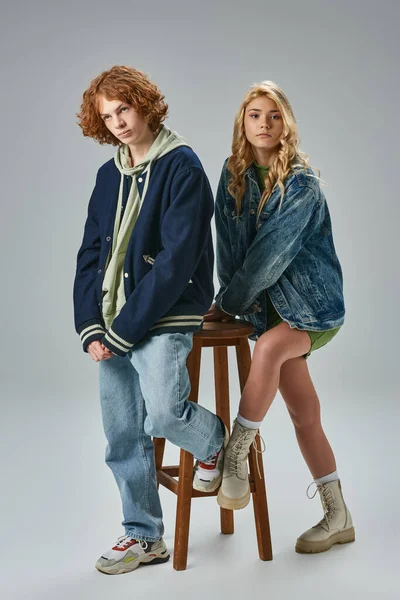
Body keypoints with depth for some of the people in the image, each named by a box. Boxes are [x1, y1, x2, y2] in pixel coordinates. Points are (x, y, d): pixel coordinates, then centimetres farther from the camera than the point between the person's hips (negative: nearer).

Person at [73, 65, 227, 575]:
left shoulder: (181, 167, -8)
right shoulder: (109, 175, 14)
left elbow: (176, 258, -16)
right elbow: (90, 254, 11)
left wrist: (125, 327, -17)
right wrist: (90, 326, -3)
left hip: (164, 318, -6)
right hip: (112, 326, 6)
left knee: (163, 415, -23)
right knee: (123, 437, 8)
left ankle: (214, 441, 13)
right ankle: (143, 537, 24)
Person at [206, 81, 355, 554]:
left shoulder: (301, 183, -13)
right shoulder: (233, 173, 3)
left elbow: (271, 254, -19)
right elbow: (229, 246, 4)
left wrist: (226, 304, -16)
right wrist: (230, 302, -5)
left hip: (313, 304, -5)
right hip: (270, 307, 5)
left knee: (268, 347, -36)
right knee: (305, 415, 4)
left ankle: (236, 455, -22)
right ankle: (337, 518, 16)